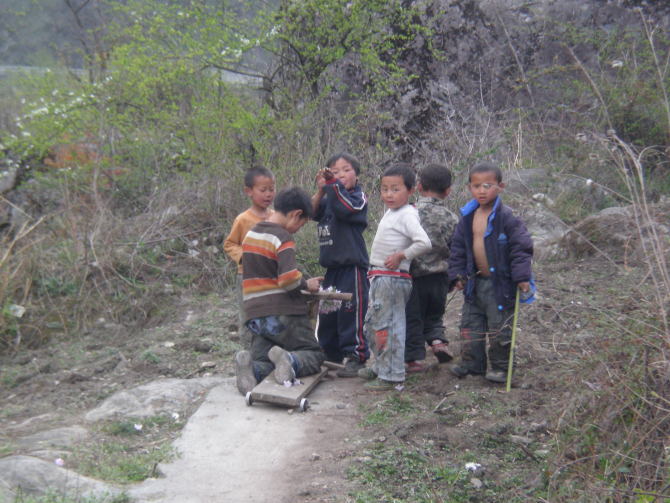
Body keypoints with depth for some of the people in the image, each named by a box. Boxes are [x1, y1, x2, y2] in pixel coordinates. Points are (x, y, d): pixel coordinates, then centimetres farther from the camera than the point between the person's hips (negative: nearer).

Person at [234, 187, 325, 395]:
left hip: (255, 316, 6)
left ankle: (251, 366, -22)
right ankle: (290, 360, -23)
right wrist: (306, 284, -3)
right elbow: (289, 279, -24)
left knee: (262, 363, 12)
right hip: (284, 314, -6)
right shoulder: (283, 238, -12)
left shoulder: (250, 234, 13)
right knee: (315, 355, 9)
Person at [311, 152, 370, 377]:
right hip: (332, 266, 7)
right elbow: (312, 212, 1)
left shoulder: (358, 196, -4)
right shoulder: (329, 197, 16)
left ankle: (355, 356, 0)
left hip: (352, 266, -7)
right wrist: (321, 190, -11)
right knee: (327, 314, 14)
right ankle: (330, 355, 26)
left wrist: (334, 184, -21)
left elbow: (346, 208, -24)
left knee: (350, 312, -7)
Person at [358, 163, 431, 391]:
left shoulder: (407, 215, -15)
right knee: (372, 323, 19)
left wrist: (401, 256, -18)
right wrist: (375, 272, 15)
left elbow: (424, 243, -27)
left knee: (388, 326, -7)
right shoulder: (390, 212, 14)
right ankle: (380, 366, 33)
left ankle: (392, 376, 1)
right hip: (379, 277, 10)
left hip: (393, 278, -10)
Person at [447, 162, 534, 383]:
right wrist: (457, 274, 6)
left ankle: (500, 367, 17)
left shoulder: (506, 218, -12)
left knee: (499, 327, 2)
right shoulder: (467, 218, 5)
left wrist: (522, 276, -16)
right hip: (475, 282, 6)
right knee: (470, 324, 13)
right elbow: (458, 248, 12)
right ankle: (471, 362, 27)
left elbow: (521, 246, -12)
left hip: (500, 283, -6)